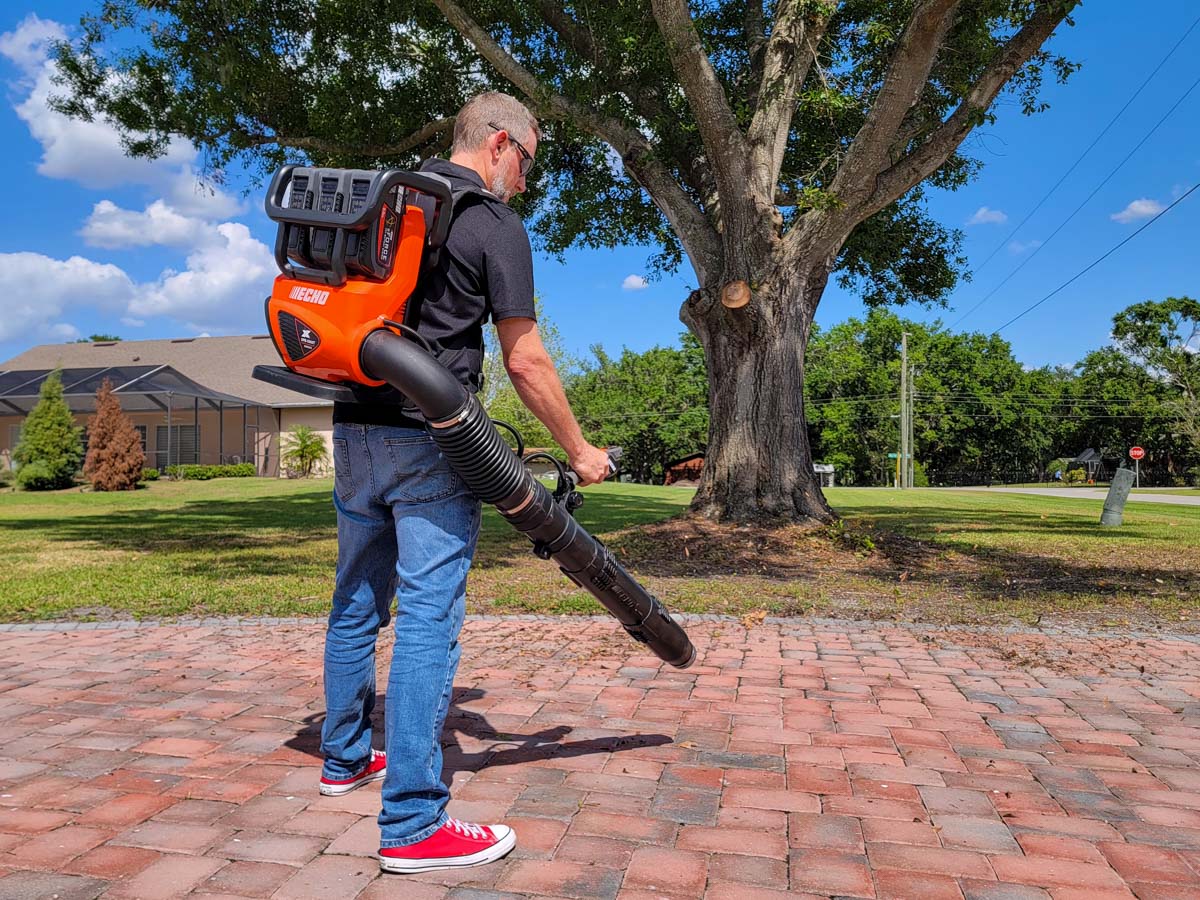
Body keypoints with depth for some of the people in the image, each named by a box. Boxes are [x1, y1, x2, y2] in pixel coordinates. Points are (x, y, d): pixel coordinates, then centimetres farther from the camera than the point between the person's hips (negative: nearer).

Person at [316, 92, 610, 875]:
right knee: (428, 623, -6)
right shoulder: (495, 226, -5)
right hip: (429, 443, -8)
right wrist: (580, 450, 1)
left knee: (358, 602, 18)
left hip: (355, 431, 8)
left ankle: (345, 758, 34)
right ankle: (413, 826, -1)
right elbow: (525, 361, -8)